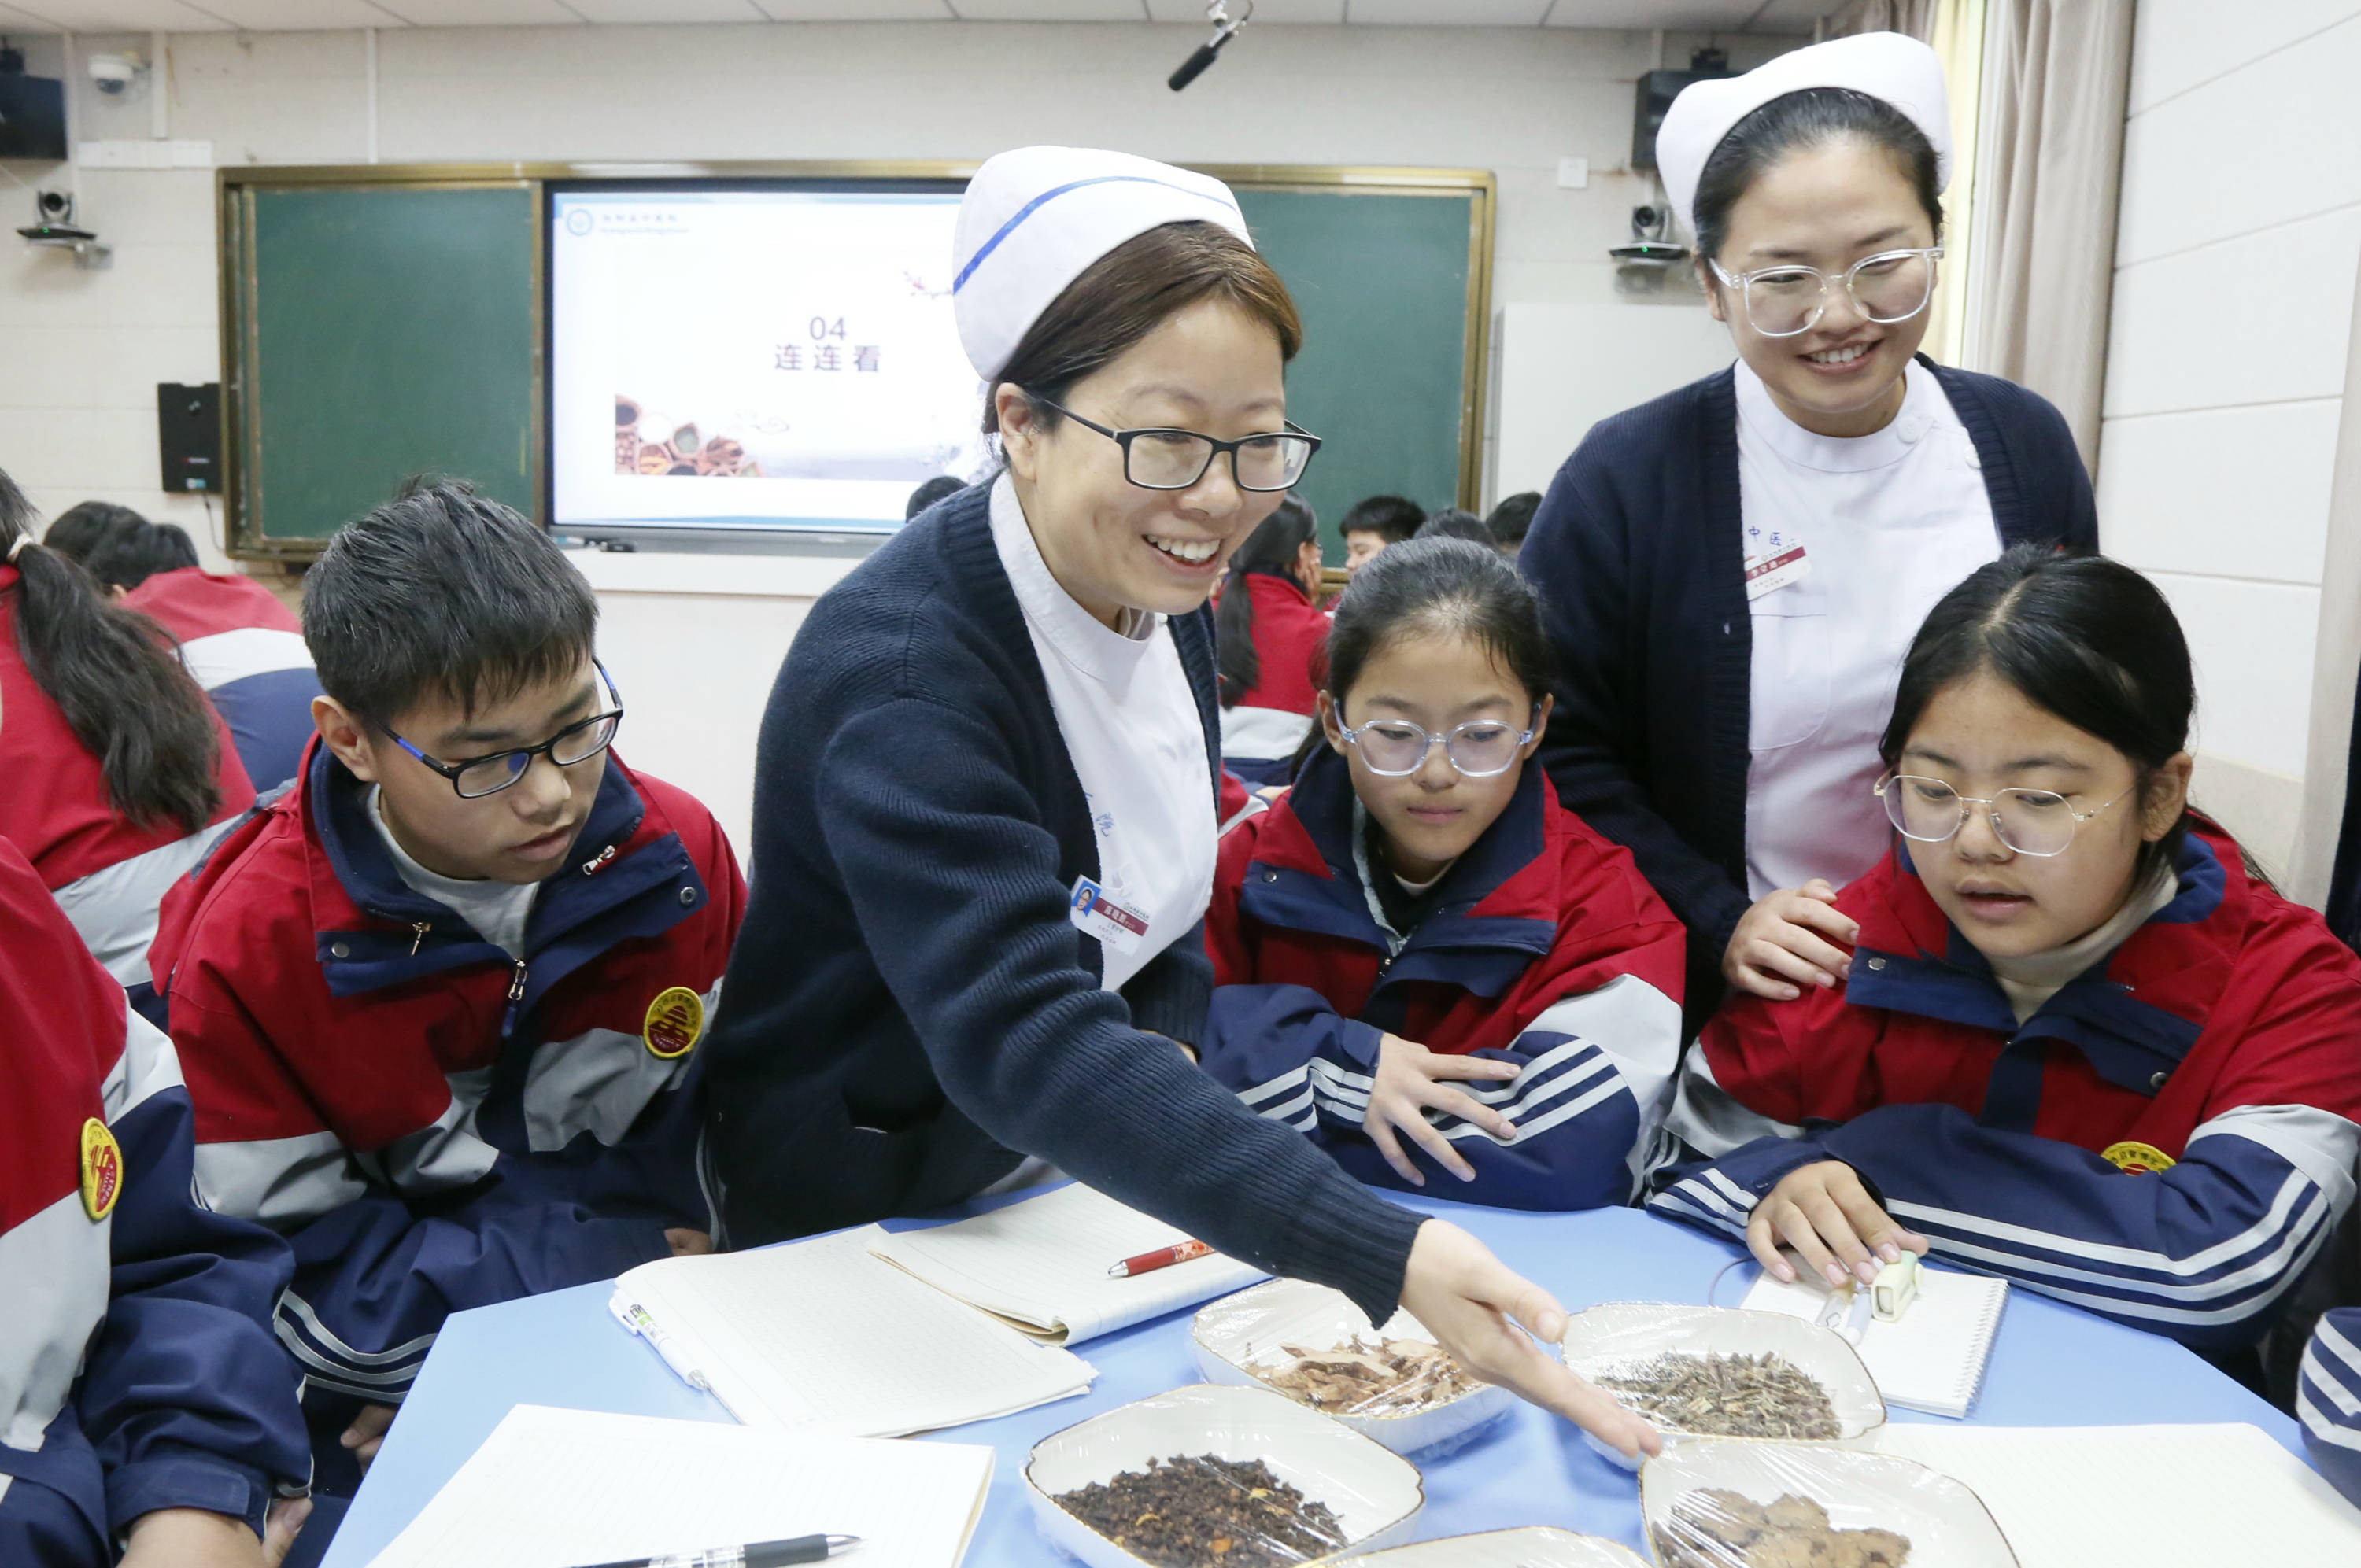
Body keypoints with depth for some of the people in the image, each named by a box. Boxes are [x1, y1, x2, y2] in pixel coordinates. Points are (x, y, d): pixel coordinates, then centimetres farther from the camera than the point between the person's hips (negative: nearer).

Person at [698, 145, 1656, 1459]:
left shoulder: (1169, 604, -3)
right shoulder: (900, 670, -28)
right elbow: (1022, 1040, -40)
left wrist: (1165, 1063, -8)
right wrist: (1385, 1256, -47)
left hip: (1080, 1194, 6)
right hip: (864, 1234, -5)